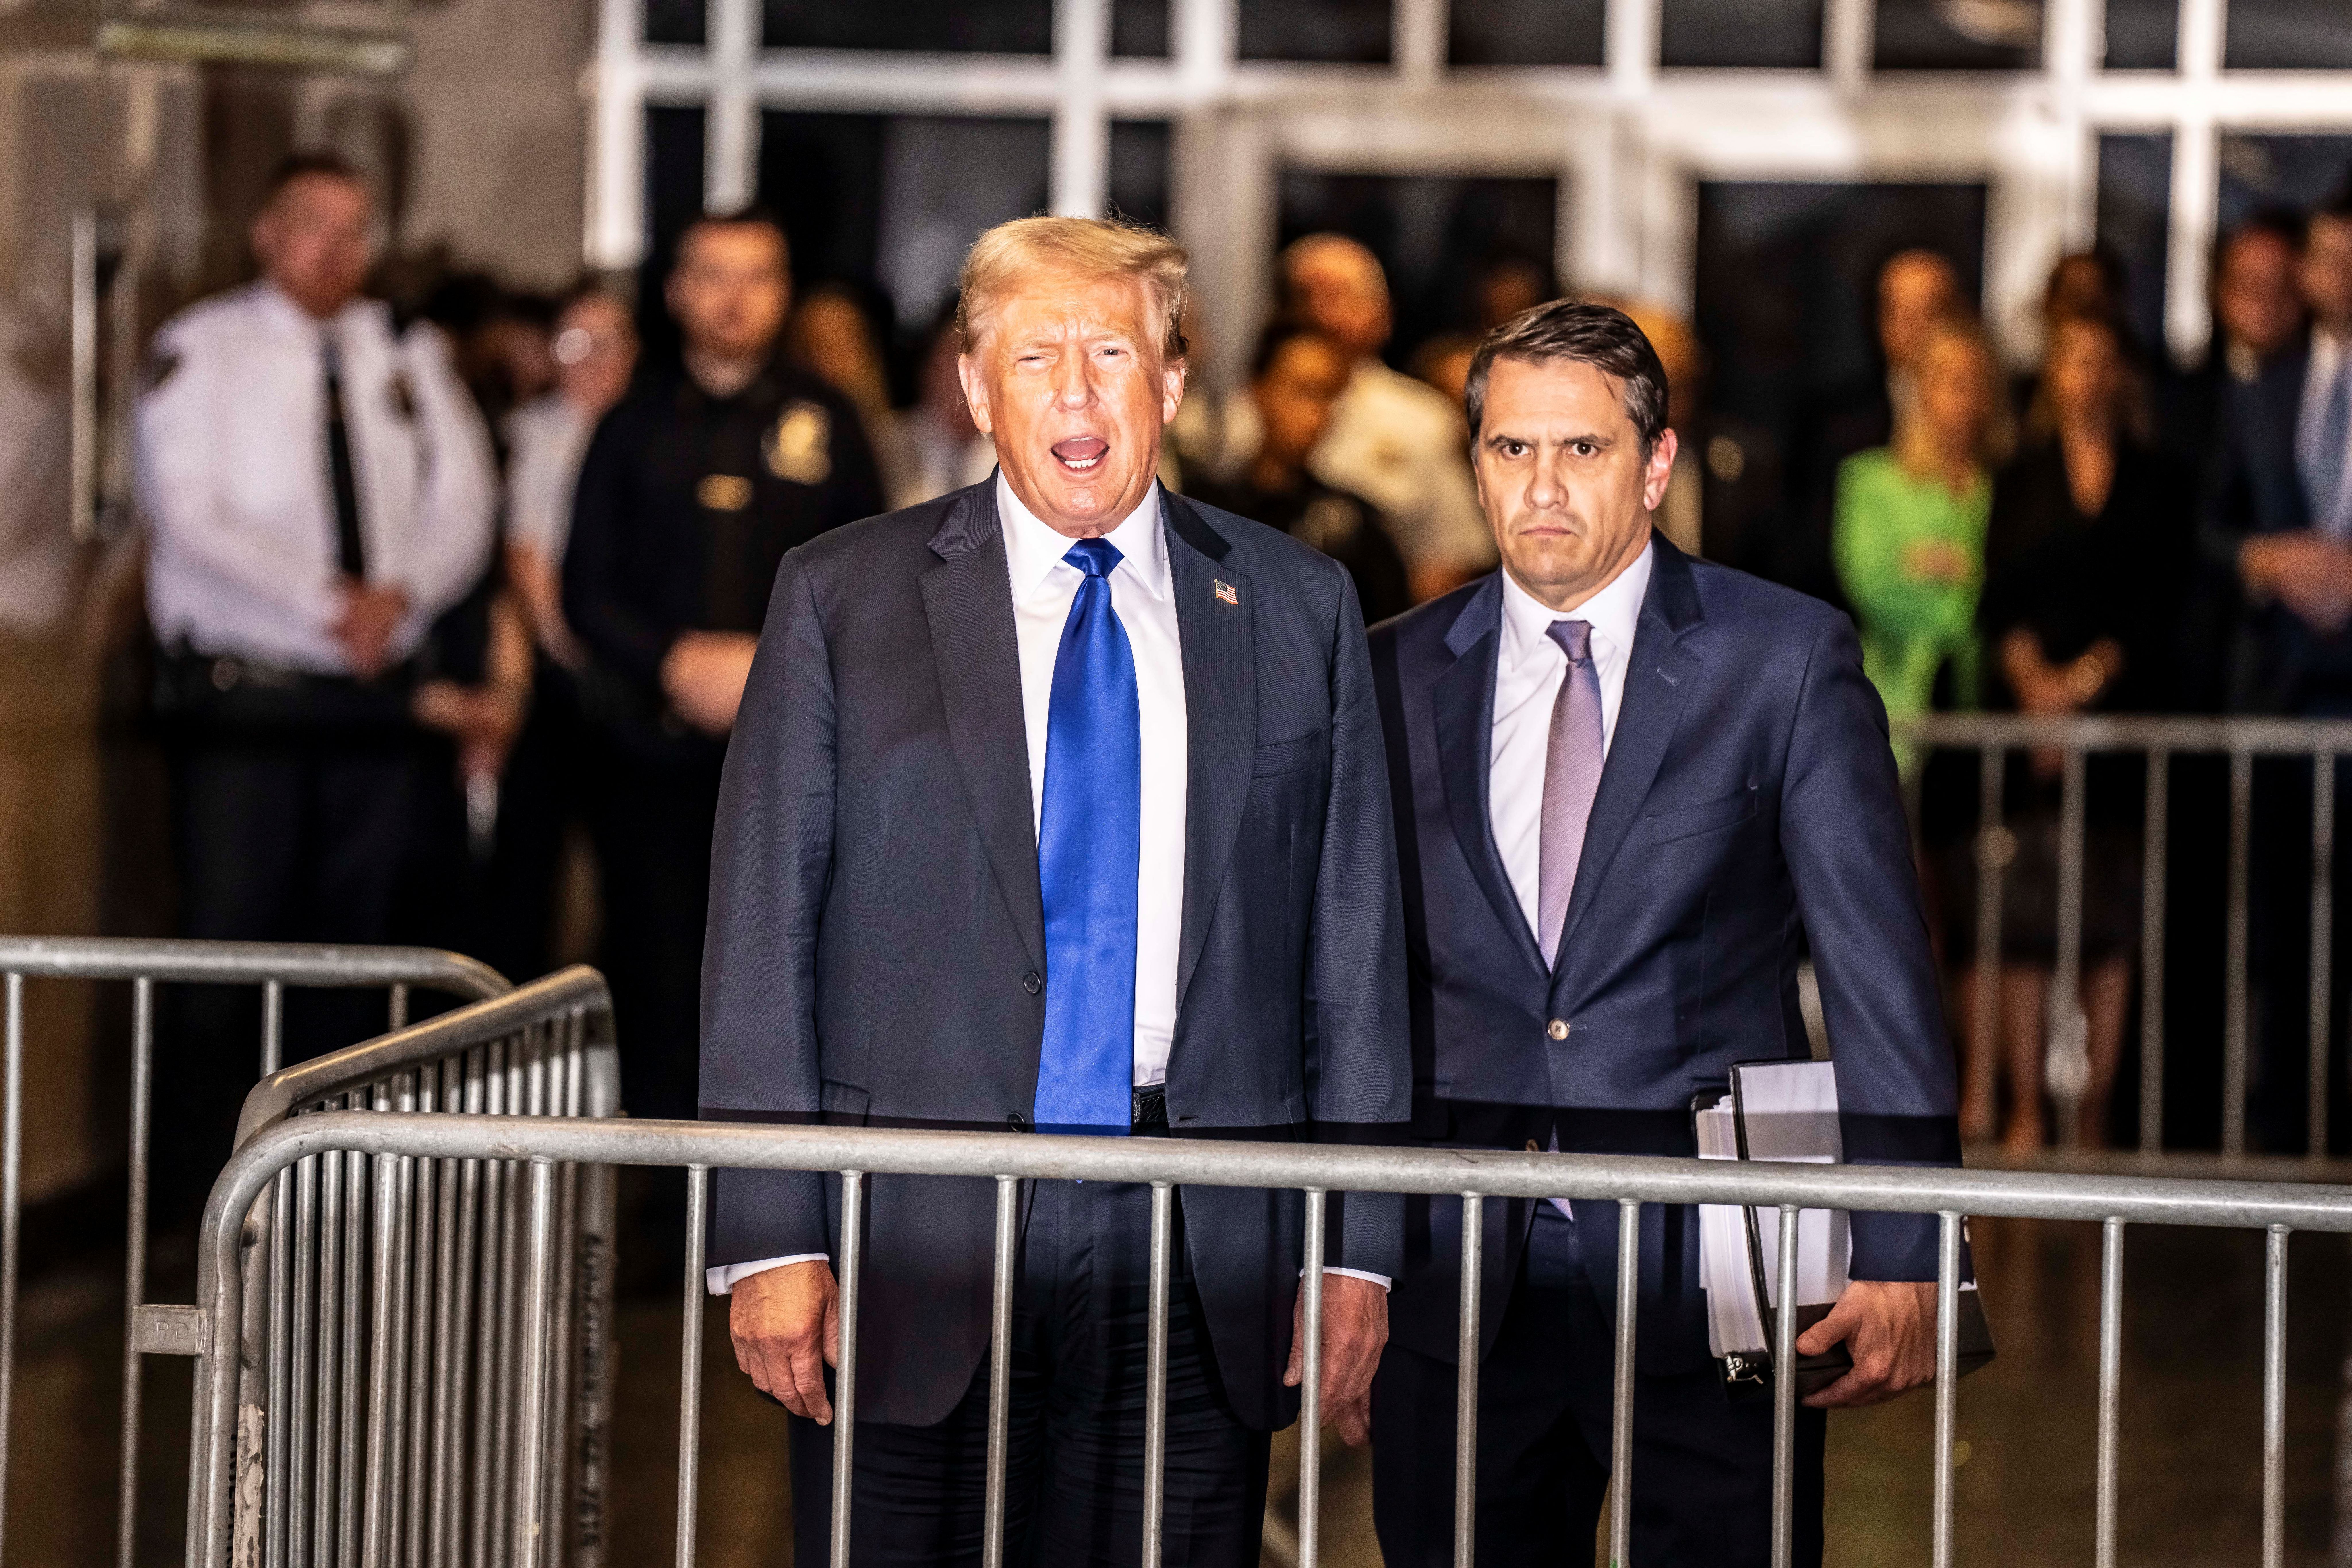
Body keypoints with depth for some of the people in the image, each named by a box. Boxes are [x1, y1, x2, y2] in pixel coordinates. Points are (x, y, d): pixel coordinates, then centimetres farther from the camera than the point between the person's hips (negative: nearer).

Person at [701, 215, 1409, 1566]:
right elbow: (765, 928, 2)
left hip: (1203, 1257, 1)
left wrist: (1358, 1247, 4)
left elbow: (1354, 944, 9)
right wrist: (771, 1238, -6)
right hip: (920, 1250, -1)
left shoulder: (1299, 611, 9)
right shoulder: (845, 598, 5)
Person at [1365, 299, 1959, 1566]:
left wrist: (1899, 1262, -10)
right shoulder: (1395, 678, 8)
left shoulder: (1786, 660, 0)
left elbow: (1879, 972, -3)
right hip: (1459, 1281, 2)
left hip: (1703, 1275, -2)